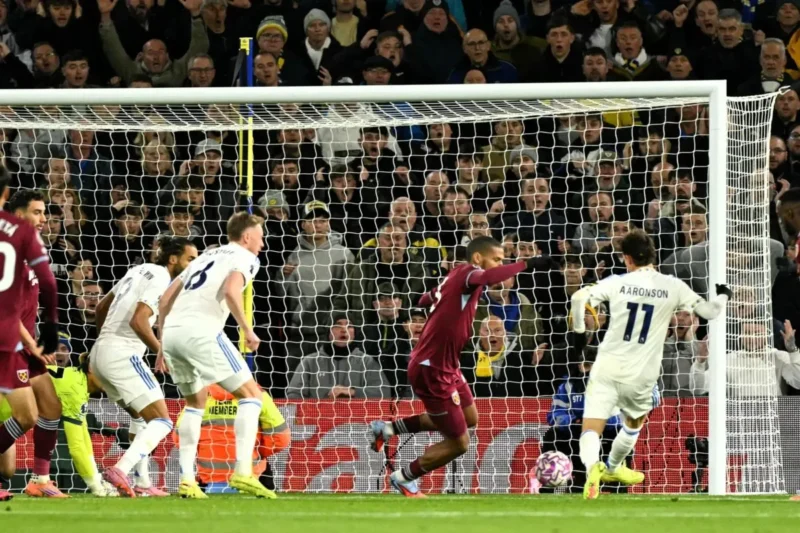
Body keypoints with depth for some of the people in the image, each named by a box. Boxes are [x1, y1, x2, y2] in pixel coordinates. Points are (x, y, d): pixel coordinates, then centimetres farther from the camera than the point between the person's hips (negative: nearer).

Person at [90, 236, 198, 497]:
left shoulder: (140, 271, 19)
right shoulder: (161, 279, -9)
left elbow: (100, 308, 27)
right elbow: (138, 321, -22)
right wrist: (163, 352, -13)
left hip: (100, 352, 10)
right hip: (122, 355, -10)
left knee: (142, 417, 26)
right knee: (161, 422, -12)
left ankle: (142, 483, 21)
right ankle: (120, 470, -29)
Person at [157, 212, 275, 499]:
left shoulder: (208, 255, 29)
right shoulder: (245, 258, 8)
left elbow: (166, 299, 25)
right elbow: (231, 290, -15)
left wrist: (163, 346, 28)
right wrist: (248, 330, -7)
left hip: (171, 331, 7)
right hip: (201, 331, -7)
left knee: (196, 402, 25)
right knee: (251, 395, 2)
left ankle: (186, 480, 14)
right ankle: (243, 472, -12)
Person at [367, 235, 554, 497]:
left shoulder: (456, 277, 7)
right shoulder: (466, 272, -20)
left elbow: (426, 300, 22)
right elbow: (488, 278, -43)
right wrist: (525, 264, -40)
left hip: (445, 367, 10)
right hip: (432, 371, -10)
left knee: (469, 418, 27)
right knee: (459, 442, 0)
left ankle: (389, 428, 29)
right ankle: (404, 478, 23)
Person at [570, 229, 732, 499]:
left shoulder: (618, 283, -4)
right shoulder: (673, 287, -2)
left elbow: (579, 298, -15)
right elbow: (708, 311, 6)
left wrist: (579, 332, 1)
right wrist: (723, 295, 28)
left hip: (607, 368, -2)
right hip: (640, 376, 2)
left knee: (592, 428, -5)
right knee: (634, 422, 32)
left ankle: (592, 466, -35)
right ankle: (612, 468, 51)